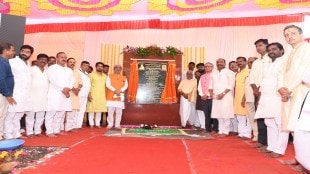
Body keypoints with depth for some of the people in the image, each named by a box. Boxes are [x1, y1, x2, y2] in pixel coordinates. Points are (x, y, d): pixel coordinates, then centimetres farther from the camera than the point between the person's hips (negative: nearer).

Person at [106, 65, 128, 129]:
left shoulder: (124, 78, 15)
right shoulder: (110, 76, 9)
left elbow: (126, 86, 2)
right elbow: (108, 85, -5)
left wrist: (120, 91, -16)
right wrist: (115, 90, -17)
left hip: (120, 97, 2)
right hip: (111, 97, -2)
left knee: (119, 112, 1)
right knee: (110, 111, -2)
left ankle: (117, 125, 8)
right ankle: (110, 124, 7)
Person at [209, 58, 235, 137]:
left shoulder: (229, 72, -1)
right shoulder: (214, 73, 17)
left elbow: (231, 85, -9)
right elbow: (211, 84, 18)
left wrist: (223, 93, -17)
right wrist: (211, 92, -1)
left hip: (226, 97, -5)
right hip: (216, 97, 5)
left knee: (225, 114, -5)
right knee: (218, 114, 6)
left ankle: (225, 131, 3)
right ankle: (220, 131, 13)